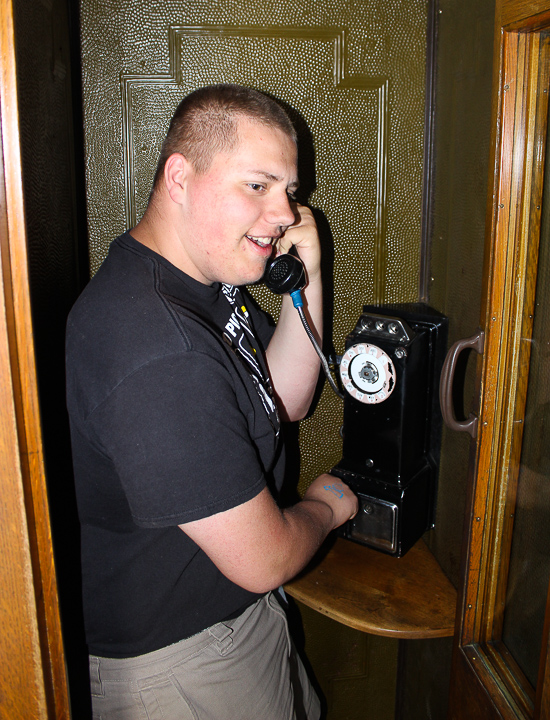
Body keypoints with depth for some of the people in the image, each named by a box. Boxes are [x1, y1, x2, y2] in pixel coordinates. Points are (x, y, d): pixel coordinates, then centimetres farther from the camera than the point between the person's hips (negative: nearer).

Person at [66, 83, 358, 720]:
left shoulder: (209, 280, -4)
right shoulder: (159, 355, -37)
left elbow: (286, 402, 3)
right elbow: (263, 560, -30)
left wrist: (306, 281, -11)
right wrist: (325, 506, -7)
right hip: (174, 660, -8)